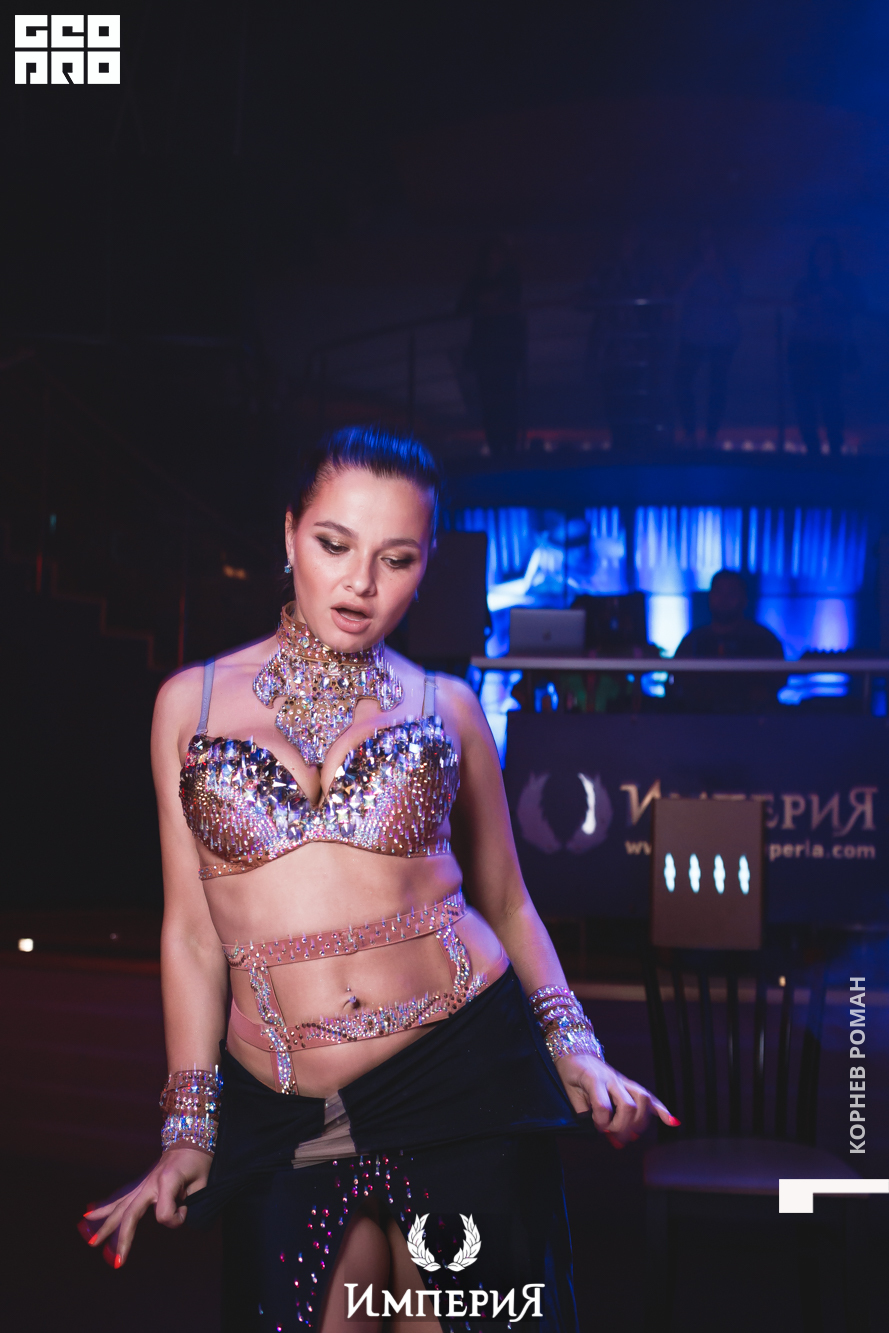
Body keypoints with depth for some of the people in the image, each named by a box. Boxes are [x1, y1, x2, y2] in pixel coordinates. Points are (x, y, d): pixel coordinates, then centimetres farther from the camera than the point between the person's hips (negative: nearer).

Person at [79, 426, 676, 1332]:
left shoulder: (445, 706, 5)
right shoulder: (192, 703, 5)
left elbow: (504, 900, 11)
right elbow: (192, 928, 5)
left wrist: (573, 1049, -4)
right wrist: (188, 1128, 3)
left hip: (463, 1064, 0)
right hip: (280, 1114, 0)